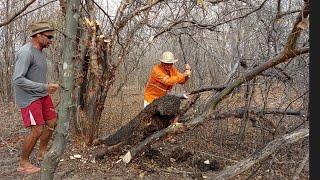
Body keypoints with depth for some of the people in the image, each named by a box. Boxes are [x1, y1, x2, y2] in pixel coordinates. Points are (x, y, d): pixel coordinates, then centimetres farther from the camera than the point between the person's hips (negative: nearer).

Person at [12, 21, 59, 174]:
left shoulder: (41, 50, 8)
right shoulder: (25, 52, -20)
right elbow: (18, 79, -25)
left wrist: (47, 87, 7)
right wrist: (45, 87, -26)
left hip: (42, 95, 9)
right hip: (29, 98, -9)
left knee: (52, 122, 12)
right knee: (37, 130, -9)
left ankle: (42, 153, 31)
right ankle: (23, 163, 10)